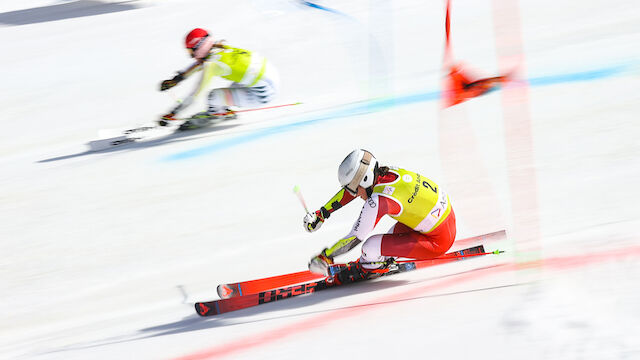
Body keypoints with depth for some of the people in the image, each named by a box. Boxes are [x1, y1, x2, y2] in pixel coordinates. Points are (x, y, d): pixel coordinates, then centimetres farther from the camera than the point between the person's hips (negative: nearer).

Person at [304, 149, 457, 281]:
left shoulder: (378, 201, -26)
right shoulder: (380, 173, -2)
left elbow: (355, 238, -17)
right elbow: (349, 191, 16)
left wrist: (324, 257, -6)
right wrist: (321, 213, 19)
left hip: (438, 242, -9)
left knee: (370, 248, -13)